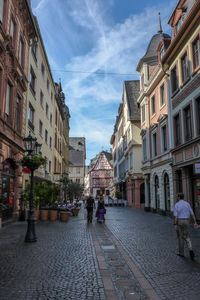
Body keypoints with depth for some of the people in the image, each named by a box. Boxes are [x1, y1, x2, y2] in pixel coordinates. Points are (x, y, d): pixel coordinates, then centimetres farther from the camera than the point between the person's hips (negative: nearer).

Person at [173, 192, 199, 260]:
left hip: (179, 222, -3)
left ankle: (181, 253, 18)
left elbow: (175, 216, -14)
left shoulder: (176, 205, -8)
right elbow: (192, 214, 0)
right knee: (187, 237, 11)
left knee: (180, 237, 9)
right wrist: (195, 223, -1)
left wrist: (175, 225, -15)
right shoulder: (187, 204, 5)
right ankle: (191, 250, -11)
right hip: (186, 222, 3)